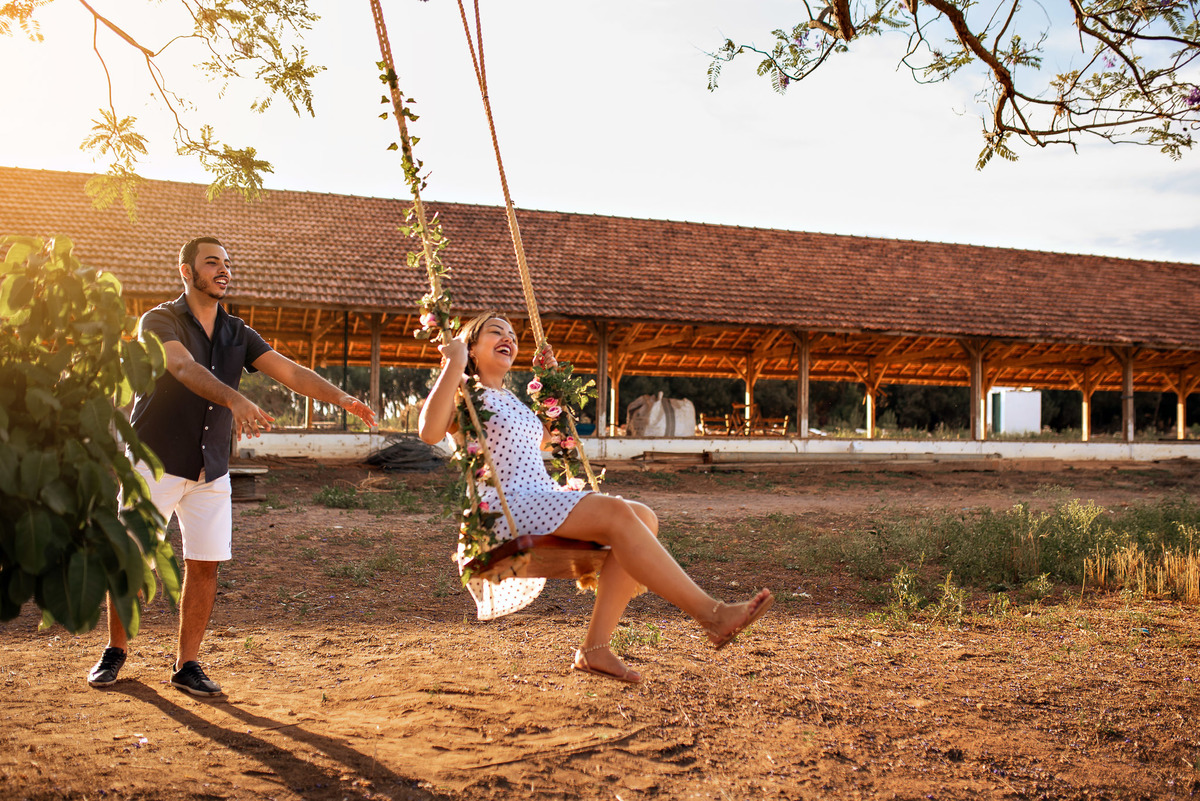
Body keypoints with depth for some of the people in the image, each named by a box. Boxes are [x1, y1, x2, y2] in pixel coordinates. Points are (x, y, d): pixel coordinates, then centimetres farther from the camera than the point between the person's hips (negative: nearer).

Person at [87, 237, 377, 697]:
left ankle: (187, 665, 11)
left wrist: (341, 399, -18)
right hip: (155, 462, -4)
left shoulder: (238, 334, 9)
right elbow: (185, 368, -26)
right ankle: (115, 651, 23)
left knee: (205, 564, 0)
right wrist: (235, 399, -43)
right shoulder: (159, 321, -6)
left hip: (211, 470, 4)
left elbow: (289, 371, -2)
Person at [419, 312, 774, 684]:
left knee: (643, 517, -15)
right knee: (615, 512, -29)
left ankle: (595, 646, -18)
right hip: (504, 508, -8)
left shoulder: (513, 400, 28)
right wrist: (454, 364, -13)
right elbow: (429, 431, -17)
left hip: (544, 506, 8)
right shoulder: (462, 392, 5)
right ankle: (710, 612, -32)